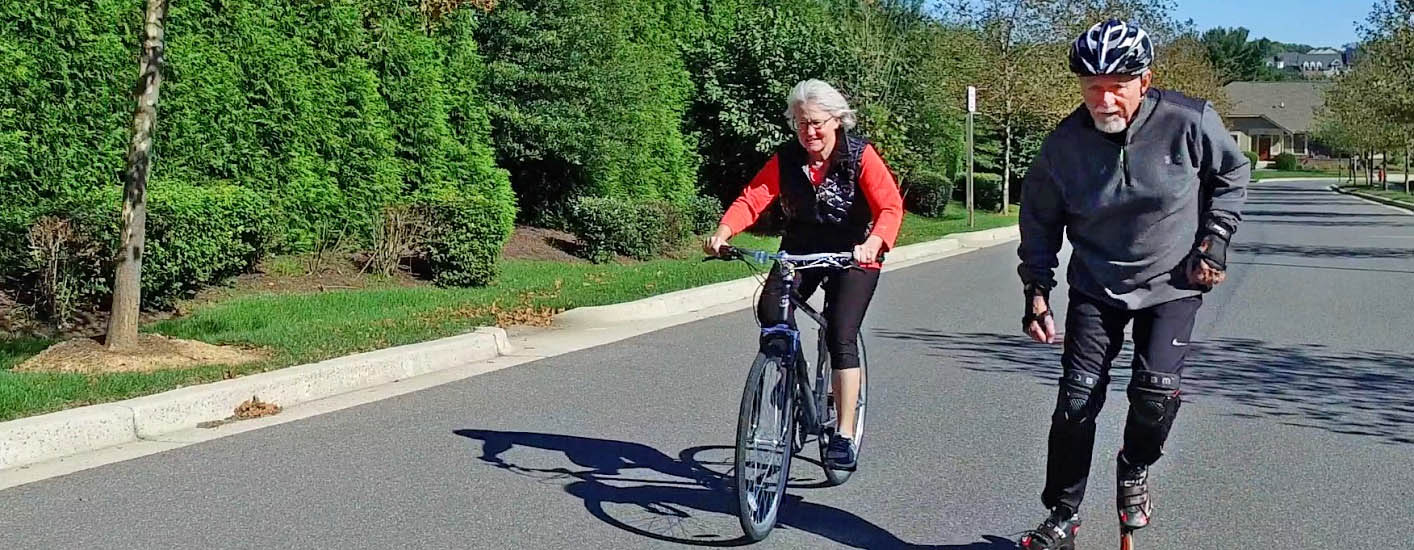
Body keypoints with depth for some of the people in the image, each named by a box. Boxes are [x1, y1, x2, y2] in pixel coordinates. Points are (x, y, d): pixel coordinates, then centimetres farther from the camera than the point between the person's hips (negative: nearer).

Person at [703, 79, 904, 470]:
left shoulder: (860, 155, -13)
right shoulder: (786, 159, -5)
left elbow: (890, 206, -23)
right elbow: (752, 199, -16)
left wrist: (873, 243, -45)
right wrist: (723, 232, -37)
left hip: (853, 255, -3)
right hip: (800, 249, 3)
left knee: (841, 336, -18)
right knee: (769, 310, -23)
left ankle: (844, 436, -9)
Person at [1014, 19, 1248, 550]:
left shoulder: (1189, 122, -17)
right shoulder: (1064, 144, -14)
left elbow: (1233, 173, 3)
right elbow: (1039, 218, 1)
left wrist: (1214, 241, -4)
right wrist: (1036, 291, -2)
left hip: (1172, 285, -1)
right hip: (1096, 287, 1)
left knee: (1157, 390, -19)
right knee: (1077, 400, -4)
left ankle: (1134, 471, 15)